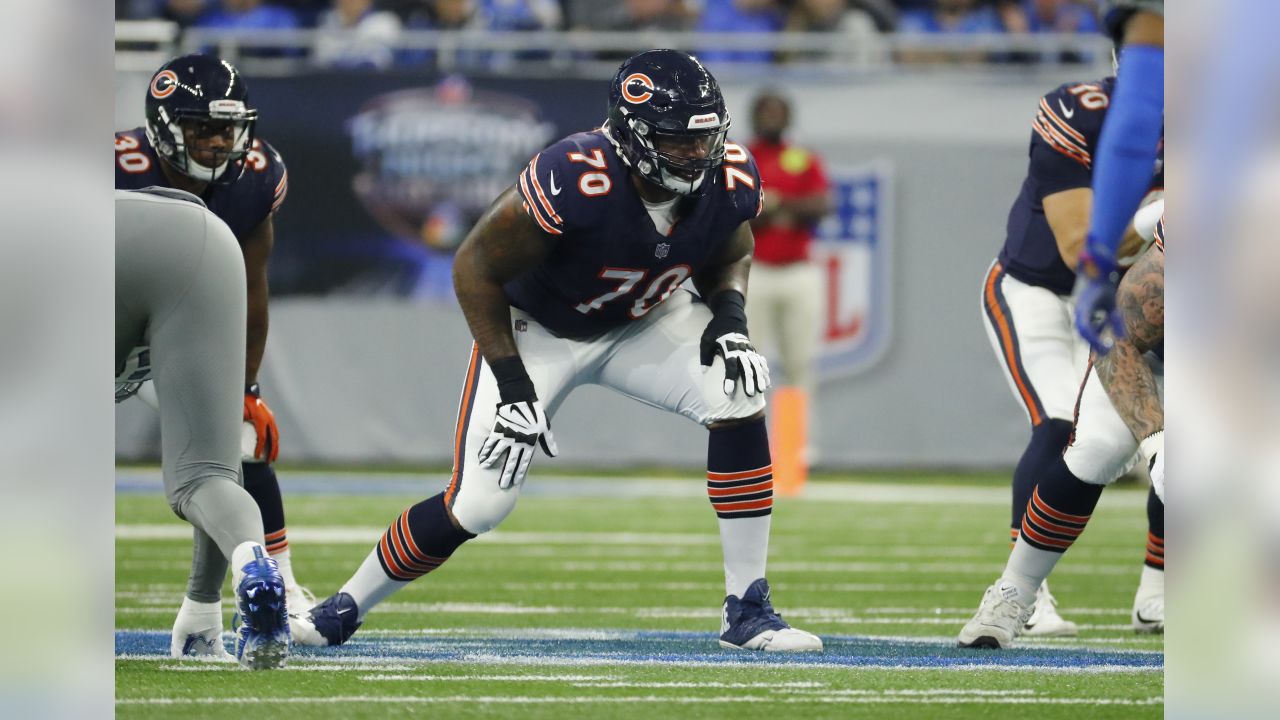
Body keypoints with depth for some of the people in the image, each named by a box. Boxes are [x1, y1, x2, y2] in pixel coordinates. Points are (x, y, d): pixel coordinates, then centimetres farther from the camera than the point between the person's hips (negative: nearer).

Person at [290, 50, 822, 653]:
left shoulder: (730, 182, -20)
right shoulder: (573, 180, -37)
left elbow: (728, 258, 5)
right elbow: (476, 268, -24)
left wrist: (729, 320, -17)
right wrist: (513, 387, -25)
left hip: (643, 323, 4)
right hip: (537, 327, -4)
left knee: (740, 398, -22)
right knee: (478, 504, -13)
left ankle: (747, 611, -11)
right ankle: (344, 610, 13)